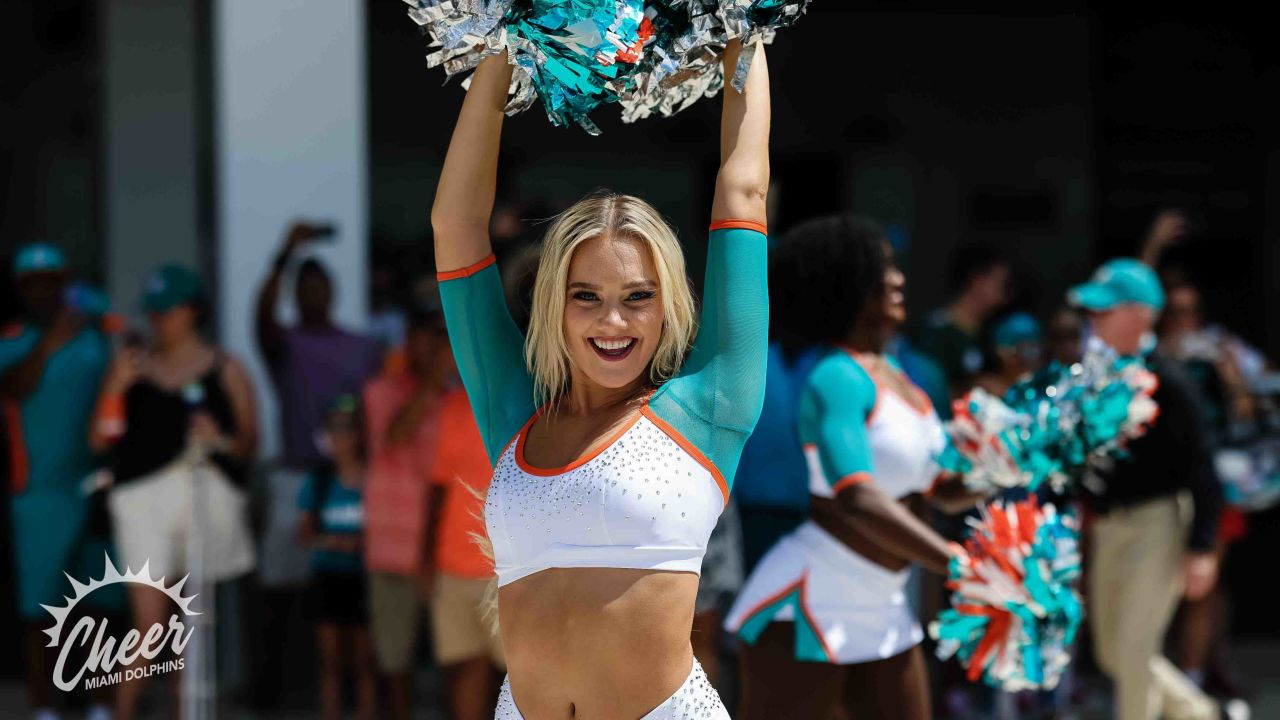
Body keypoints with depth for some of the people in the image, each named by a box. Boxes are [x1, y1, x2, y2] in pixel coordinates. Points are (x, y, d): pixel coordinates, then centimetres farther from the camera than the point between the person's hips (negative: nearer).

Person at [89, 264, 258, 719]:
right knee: (149, 623, -11)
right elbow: (99, 441, 7)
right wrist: (118, 386, -6)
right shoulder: (132, 365, 12)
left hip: (208, 499, 1)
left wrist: (221, 439, -13)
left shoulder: (224, 370, 9)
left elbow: (250, 444, 8)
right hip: (144, 496, 0)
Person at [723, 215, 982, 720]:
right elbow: (857, 499, -31)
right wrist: (958, 563, -39)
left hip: (883, 613, 9)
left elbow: (946, 490, 16)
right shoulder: (837, 378, -17)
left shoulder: (896, 378, 11)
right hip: (810, 604, -9)